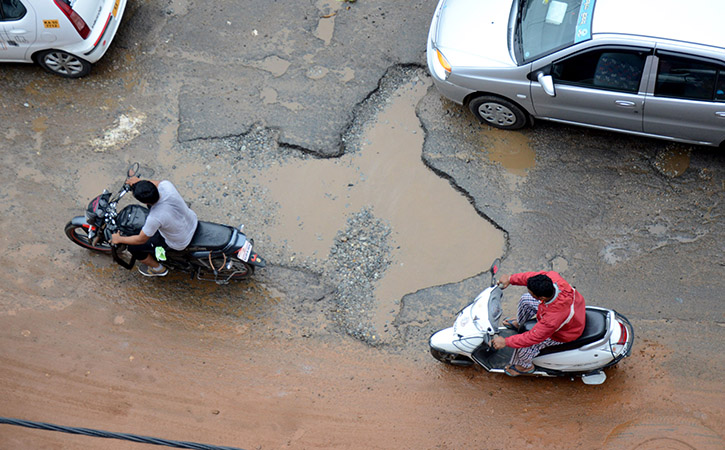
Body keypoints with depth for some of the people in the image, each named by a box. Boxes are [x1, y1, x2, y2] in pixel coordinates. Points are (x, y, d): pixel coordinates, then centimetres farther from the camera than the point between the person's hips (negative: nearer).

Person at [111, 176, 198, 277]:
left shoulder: (154, 218, -39)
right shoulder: (166, 185, -27)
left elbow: (141, 240, -19)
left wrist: (119, 239, -5)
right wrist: (138, 181, 2)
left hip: (180, 242, -6)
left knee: (133, 247, 6)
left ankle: (158, 268, 30)